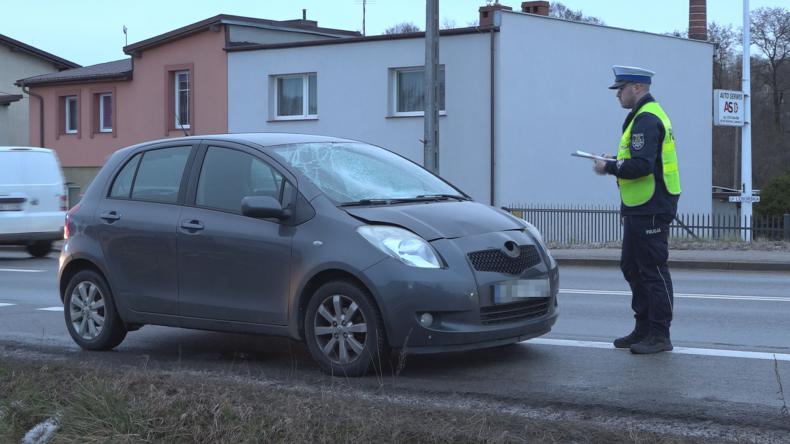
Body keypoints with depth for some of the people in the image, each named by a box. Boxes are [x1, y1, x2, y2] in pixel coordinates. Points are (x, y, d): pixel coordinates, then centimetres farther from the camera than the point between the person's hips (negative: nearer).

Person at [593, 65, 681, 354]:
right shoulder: (646, 116, 19)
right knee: (633, 267, 16)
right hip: (639, 209, 11)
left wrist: (609, 167, -13)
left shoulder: (647, 120, -16)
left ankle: (660, 335, 0)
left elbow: (641, 165, -26)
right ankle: (644, 328, 24)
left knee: (653, 271, -5)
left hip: (651, 210, -11)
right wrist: (615, 162, 9)